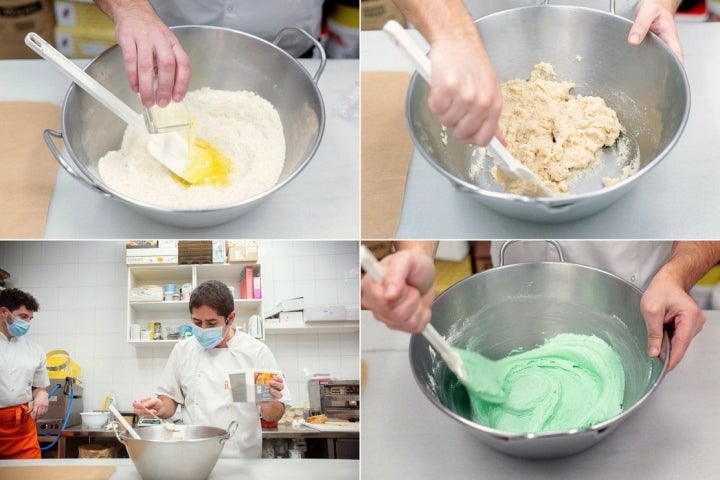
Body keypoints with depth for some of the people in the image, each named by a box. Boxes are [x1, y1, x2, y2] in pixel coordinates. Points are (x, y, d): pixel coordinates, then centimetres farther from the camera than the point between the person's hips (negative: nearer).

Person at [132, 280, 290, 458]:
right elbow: (170, 400, 15)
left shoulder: (256, 351, -3)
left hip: (241, 458, -3)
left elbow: (272, 416, 0)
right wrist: (160, 408, -5)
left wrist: (269, 403, -20)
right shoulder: (183, 350, 7)